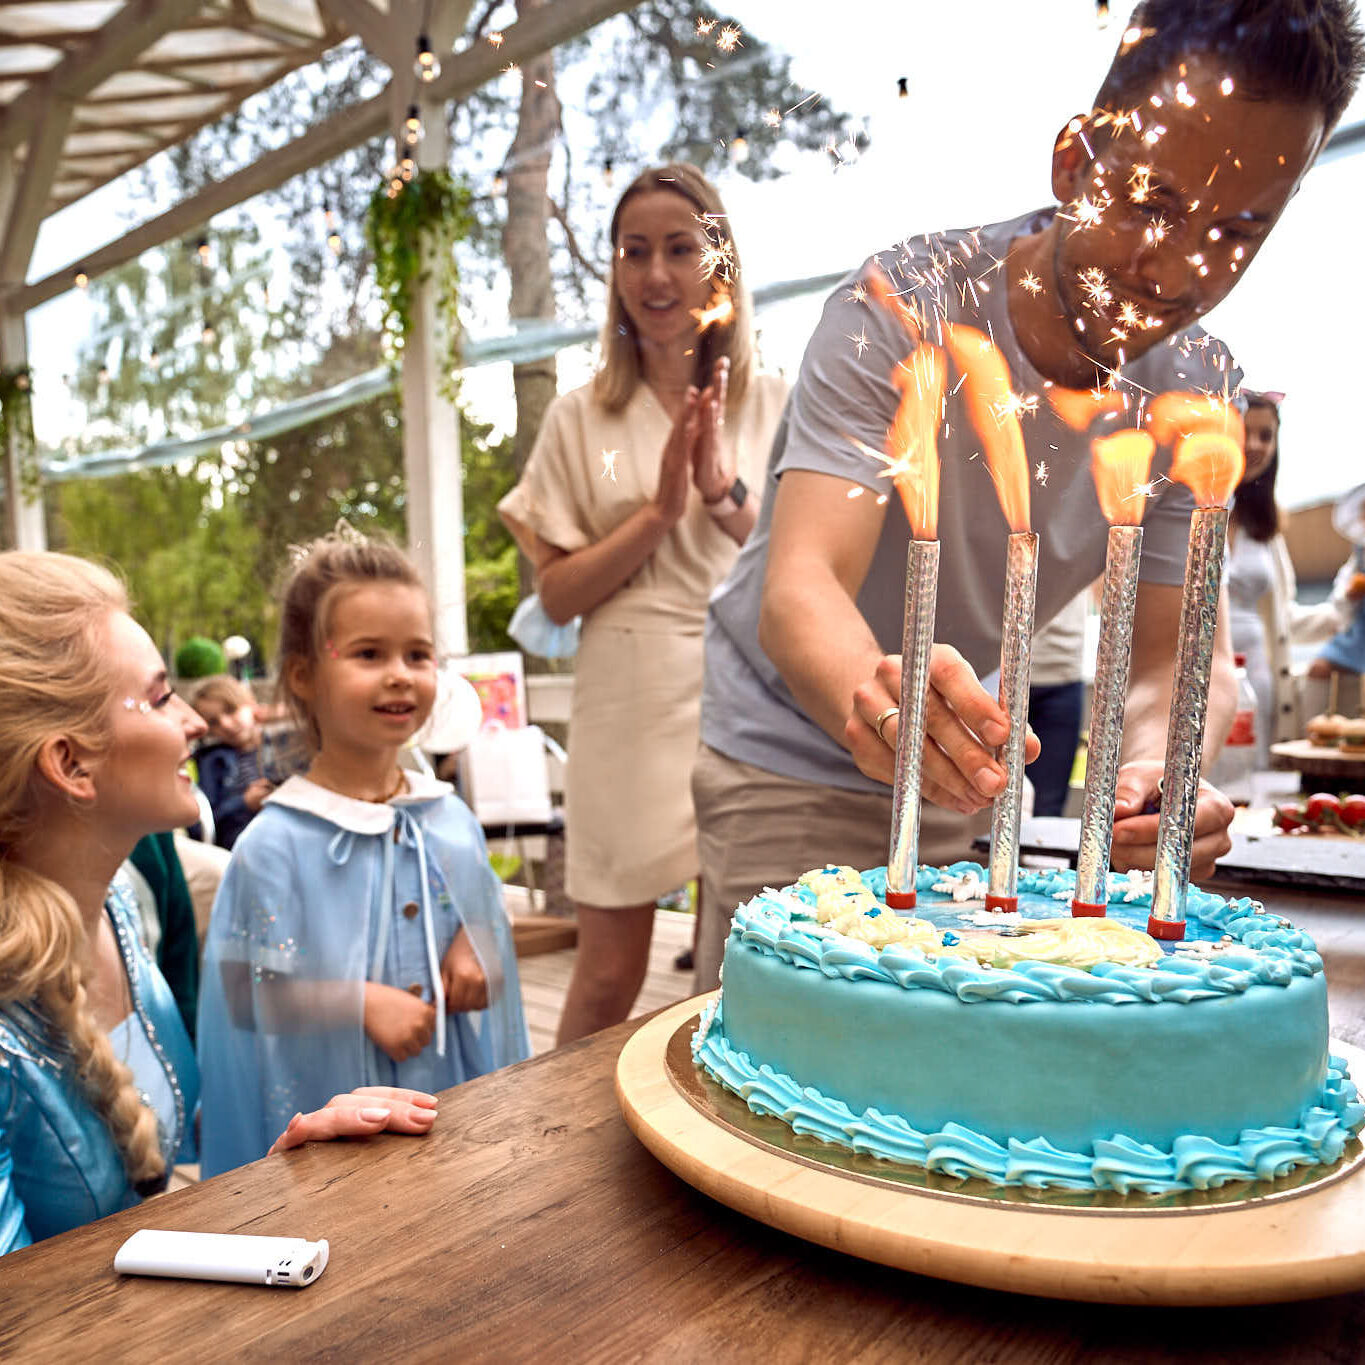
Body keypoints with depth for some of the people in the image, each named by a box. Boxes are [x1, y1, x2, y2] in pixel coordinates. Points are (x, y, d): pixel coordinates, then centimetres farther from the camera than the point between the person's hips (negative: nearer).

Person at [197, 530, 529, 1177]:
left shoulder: (452, 820, -1)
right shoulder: (274, 844, -16)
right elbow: (247, 994, -14)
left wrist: (476, 950, -9)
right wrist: (364, 1002, -21)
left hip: (456, 1087, 5)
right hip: (326, 1106, -4)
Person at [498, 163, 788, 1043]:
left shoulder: (775, 408, 6)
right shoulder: (581, 419, 6)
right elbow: (559, 596, 1)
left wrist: (725, 487, -12)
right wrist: (661, 509, -10)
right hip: (629, 707, 0)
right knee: (609, 979, 7)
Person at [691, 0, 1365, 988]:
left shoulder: (1198, 390, -7)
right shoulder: (903, 311, -23)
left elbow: (1181, 652, -11)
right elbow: (798, 590, -35)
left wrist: (1155, 763, -34)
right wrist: (877, 698, -57)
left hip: (953, 773, 5)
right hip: (793, 755, -4)